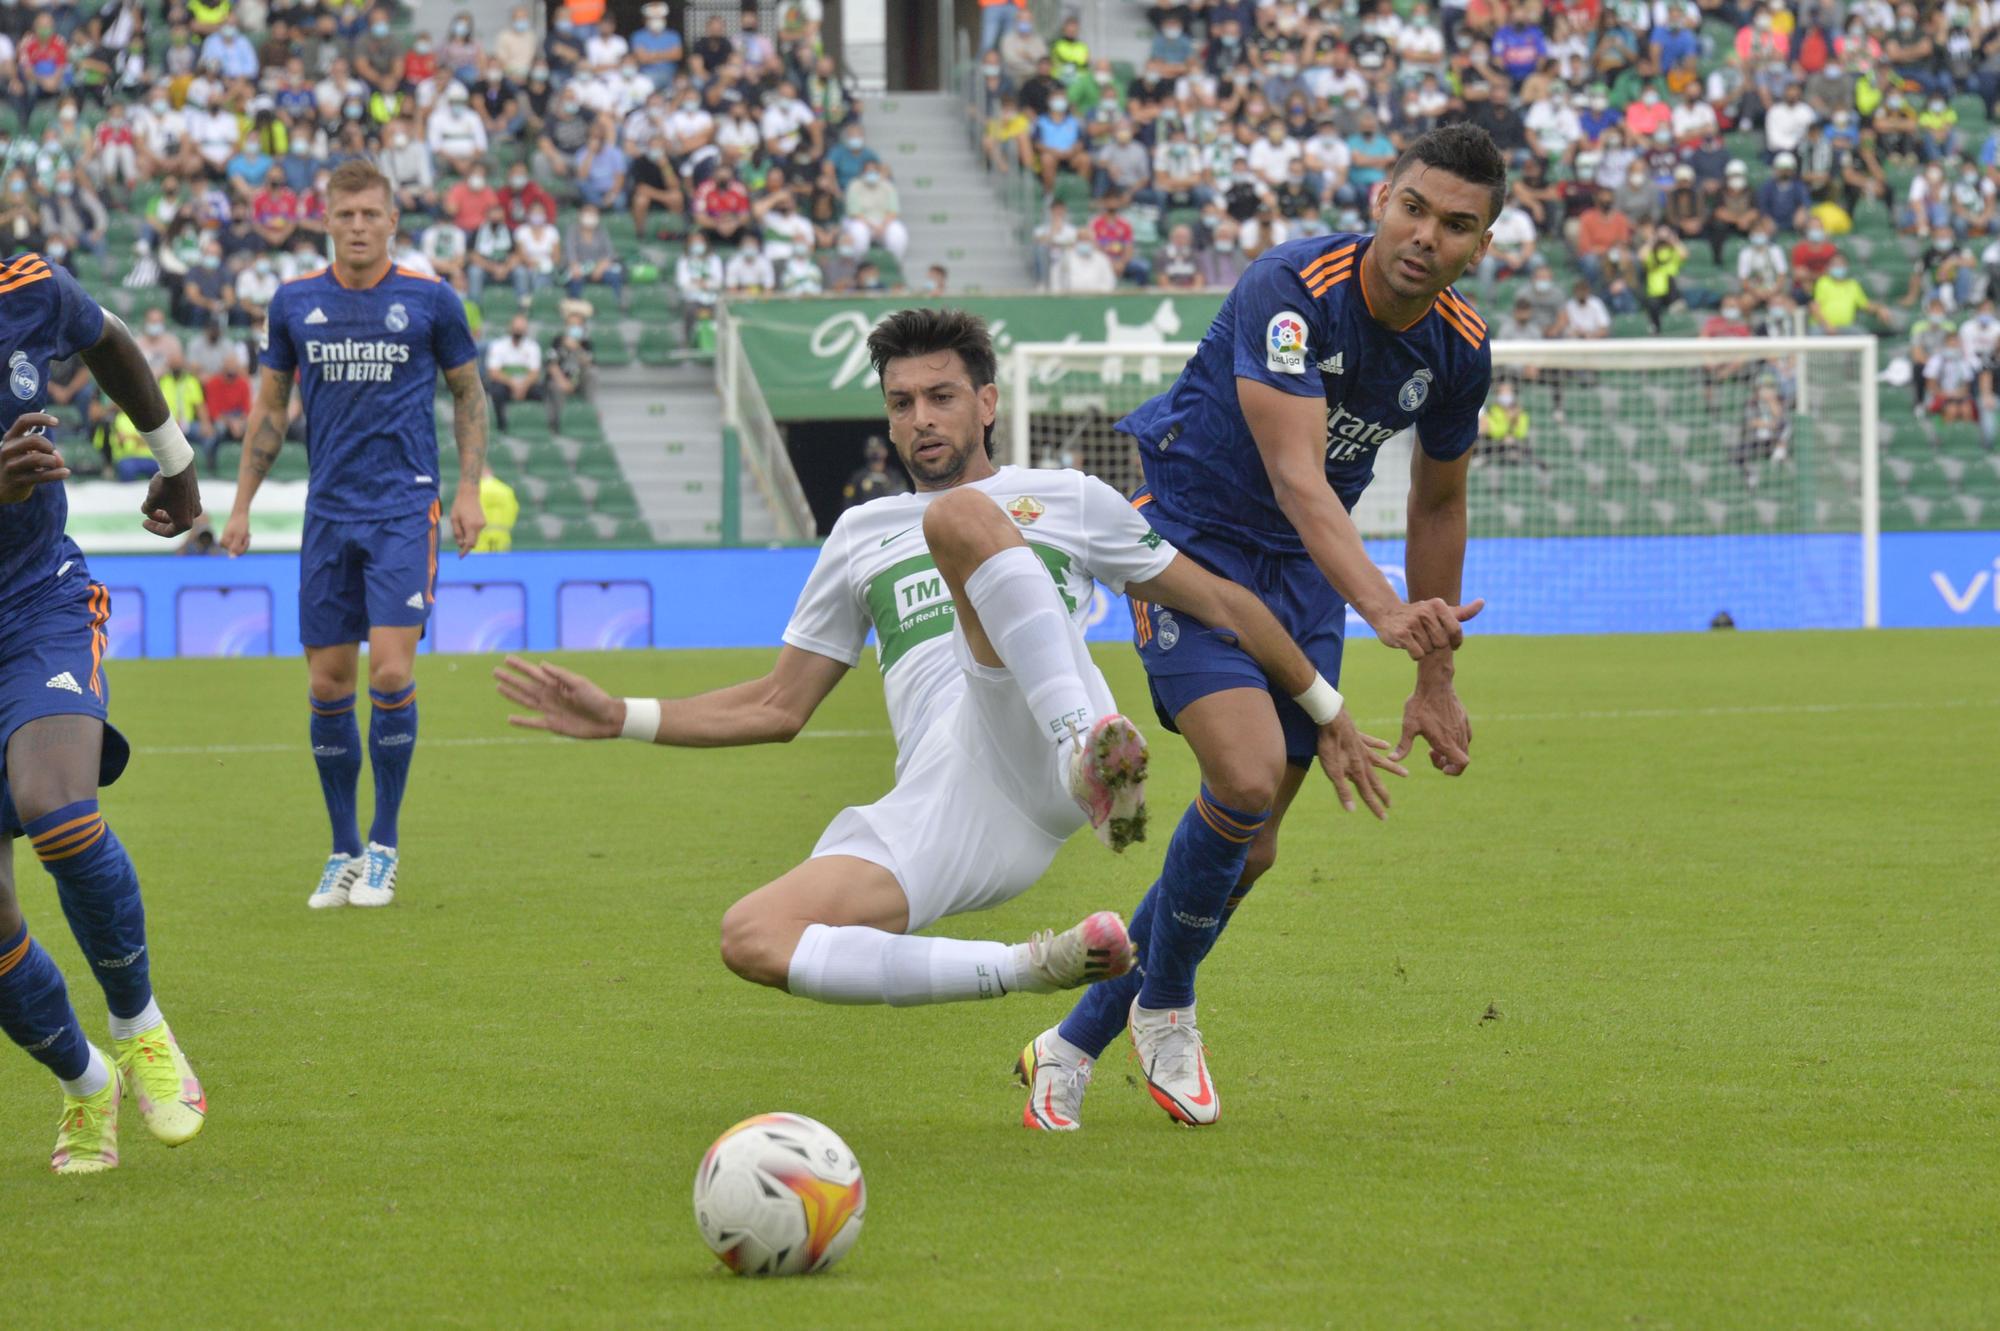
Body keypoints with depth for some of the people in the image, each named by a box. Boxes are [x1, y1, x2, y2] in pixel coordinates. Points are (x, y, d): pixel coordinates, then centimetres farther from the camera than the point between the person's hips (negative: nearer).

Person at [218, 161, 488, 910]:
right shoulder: (295, 303, 6)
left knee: (390, 672, -13)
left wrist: (469, 489, 1)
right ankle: (343, 852, 15)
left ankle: (383, 849, 0)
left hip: (404, 510, -3)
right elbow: (269, 409, 15)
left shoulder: (429, 300, -1)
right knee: (328, 681, 3)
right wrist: (241, 505, 11)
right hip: (328, 513, 3)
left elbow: (468, 393, 10)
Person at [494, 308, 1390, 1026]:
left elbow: (1218, 602, 24)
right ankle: (1030, 969, -18)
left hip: (1033, 742, -3)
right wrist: (620, 719, 21)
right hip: (935, 814, 3)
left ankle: (1088, 760, -45)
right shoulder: (861, 537, 31)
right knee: (750, 940, -26)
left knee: (958, 517, -26)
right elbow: (780, 706, 32)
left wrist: (1326, 709, 20)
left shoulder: (1067, 500, 23)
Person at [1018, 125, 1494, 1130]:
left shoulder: (1459, 347, -6)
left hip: (1301, 573, 6)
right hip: (1187, 535, -6)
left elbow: (1437, 502, 11)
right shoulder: (1291, 289, -27)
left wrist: (1435, 682, 13)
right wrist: (1384, 608, -51)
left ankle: (1072, 1045, 21)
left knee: (1250, 847, 3)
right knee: (1248, 775, -25)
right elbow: (1296, 475, -37)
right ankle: (1164, 1007, 2)